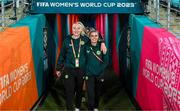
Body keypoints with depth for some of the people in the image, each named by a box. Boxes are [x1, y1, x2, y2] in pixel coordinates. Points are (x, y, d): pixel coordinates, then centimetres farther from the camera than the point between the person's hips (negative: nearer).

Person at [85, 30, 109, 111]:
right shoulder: (86, 47, -4)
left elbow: (106, 61, -3)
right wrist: (84, 71, -3)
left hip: (99, 74, 1)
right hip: (89, 74, -1)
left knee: (98, 93, 14)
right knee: (91, 94, -7)